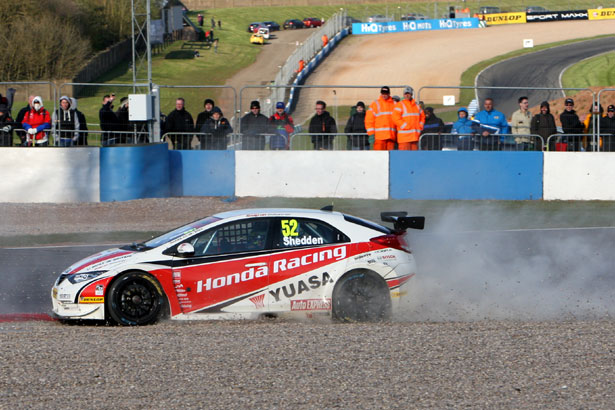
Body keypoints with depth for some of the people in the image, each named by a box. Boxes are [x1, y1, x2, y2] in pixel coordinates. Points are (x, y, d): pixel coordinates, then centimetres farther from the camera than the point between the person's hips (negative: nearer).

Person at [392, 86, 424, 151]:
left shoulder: (416, 105, 17)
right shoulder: (400, 105, -2)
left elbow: (422, 116, 28)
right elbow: (396, 118, -12)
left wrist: (420, 126, 12)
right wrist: (406, 127, -14)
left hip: (415, 136, 6)